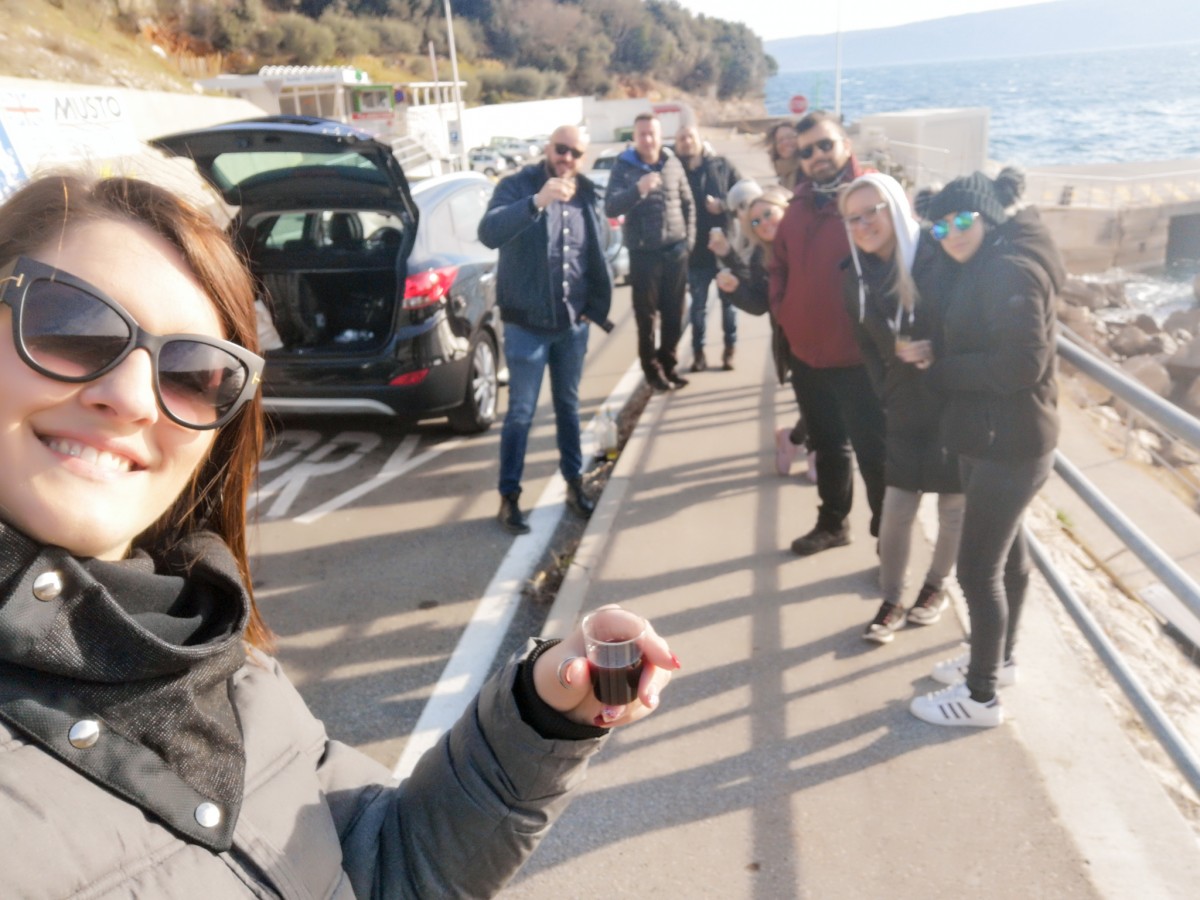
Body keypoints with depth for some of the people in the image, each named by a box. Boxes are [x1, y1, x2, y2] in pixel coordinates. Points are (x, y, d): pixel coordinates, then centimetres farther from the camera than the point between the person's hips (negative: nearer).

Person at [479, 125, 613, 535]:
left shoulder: (587, 196, 6)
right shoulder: (518, 186, -9)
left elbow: (596, 256, 14)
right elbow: (488, 232, -29)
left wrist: (595, 305, 8)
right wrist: (537, 202, -40)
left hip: (572, 323, 5)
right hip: (527, 323, -4)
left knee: (568, 407, 16)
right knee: (521, 412, 1)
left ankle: (574, 484, 29)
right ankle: (509, 496, 14)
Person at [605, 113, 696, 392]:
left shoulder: (674, 164, 5)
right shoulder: (624, 167, -4)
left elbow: (688, 203, 12)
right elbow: (610, 208, -15)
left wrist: (689, 238, 4)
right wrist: (638, 189, -29)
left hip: (676, 250, 3)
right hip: (643, 253, -3)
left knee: (674, 314, 9)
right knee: (646, 316, 4)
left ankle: (668, 365, 23)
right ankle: (652, 369, 15)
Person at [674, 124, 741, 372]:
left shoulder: (721, 165, 2)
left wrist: (723, 204, -14)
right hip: (696, 250, 0)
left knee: (728, 300, 9)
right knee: (698, 303, 8)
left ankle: (730, 349, 22)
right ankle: (698, 351, 18)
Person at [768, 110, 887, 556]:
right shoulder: (799, 206, 10)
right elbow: (780, 267, 19)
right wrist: (784, 312, 6)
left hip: (859, 354, -6)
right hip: (806, 352, 7)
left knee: (874, 452, 4)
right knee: (826, 445, 21)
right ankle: (832, 522, 38)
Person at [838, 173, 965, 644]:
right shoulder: (859, 276, 0)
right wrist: (888, 398, 7)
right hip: (904, 414, 4)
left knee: (953, 509, 13)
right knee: (895, 513, 5)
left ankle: (934, 586, 35)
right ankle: (891, 600, 22)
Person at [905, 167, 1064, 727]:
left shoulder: (1011, 270, -21)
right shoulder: (980, 266, 8)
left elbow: (1022, 365, -27)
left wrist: (937, 368, -16)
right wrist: (929, 350, -11)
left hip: (1010, 443, -10)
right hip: (988, 437, 10)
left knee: (978, 569, -1)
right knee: (1006, 552, 22)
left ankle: (981, 697, 15)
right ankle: (998, 658, 39)